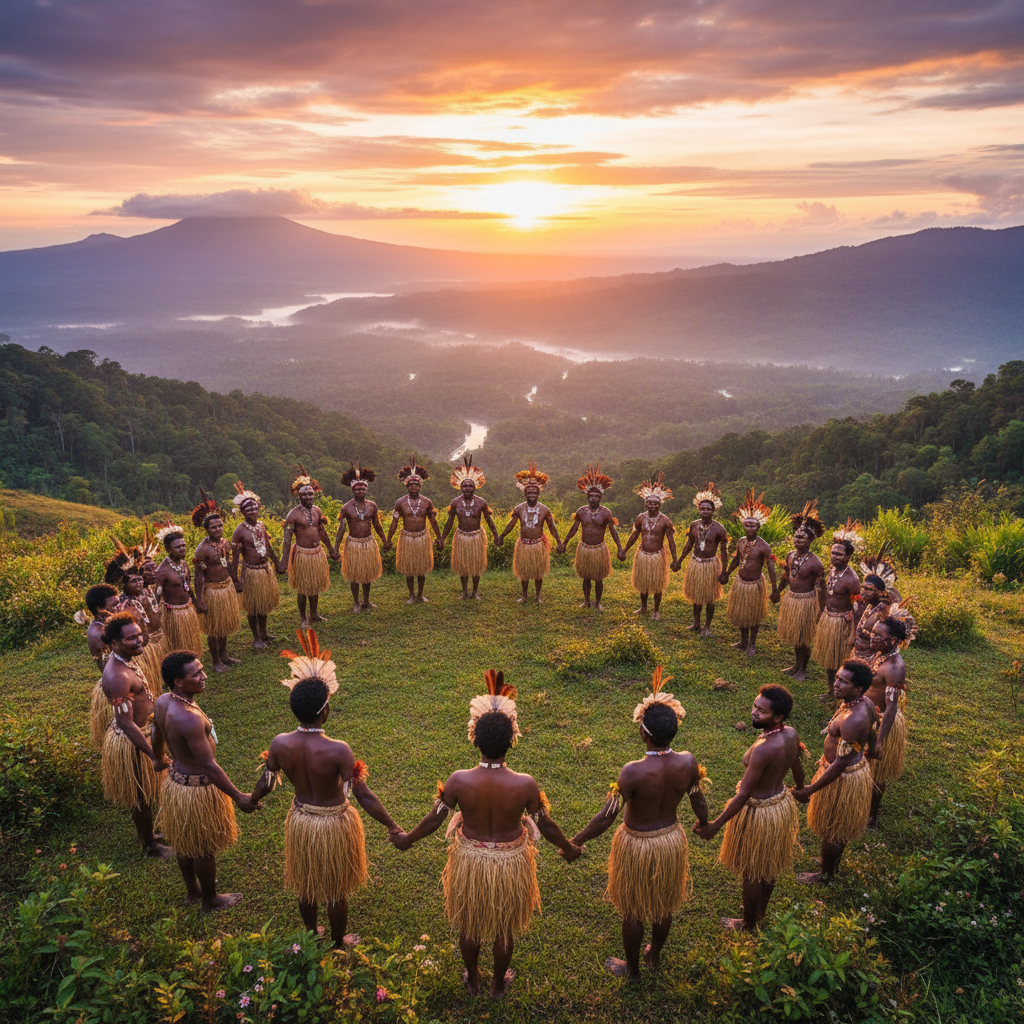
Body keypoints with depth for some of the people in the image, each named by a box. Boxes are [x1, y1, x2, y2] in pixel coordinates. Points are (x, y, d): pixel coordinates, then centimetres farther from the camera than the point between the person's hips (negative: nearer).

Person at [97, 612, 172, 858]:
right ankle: (150, 846, 33)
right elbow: (126, 723, -32)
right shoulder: (117, 676, -33)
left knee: (146, 793, 27)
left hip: (144, 731, 9)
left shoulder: (127, 659, -2)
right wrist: (155, 756, -29)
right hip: (131, 743, -9)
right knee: (141, 797, 12)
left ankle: (147, 831, 49)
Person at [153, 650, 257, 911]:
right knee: (204, 849, 15)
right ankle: (210, 900, 37)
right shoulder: (190, 718, -37)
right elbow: (209, 766, -31)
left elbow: (158, 736, 11)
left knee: (184, 842, 27)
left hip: (176, 779, 8)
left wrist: (158, 760, 33)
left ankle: (192, 891, 49)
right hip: (198, 788, -8)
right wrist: (239, 797, -22)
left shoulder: (162, 701, -9)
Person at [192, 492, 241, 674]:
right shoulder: (202, 549, -21)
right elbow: (199, 576, -19)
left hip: (227, 586, 7)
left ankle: (224, 656, 37)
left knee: (225, 624, 20)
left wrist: (234, 583, 22)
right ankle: (216, 662, 23)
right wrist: (199, 601, -18)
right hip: (212, 590, -7)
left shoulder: (225, 543, -1)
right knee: (214, 628, 7)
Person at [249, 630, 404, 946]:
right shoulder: (337, 750, -33)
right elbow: (364, 796, -28)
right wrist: (393, 828, -17)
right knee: (337, 890, 22)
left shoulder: (280, 744, -21)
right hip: (335, 824, -4)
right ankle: (338, 944, 44)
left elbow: (266, 784, -4)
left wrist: (251, 801, 20)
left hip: (301, 820, 4)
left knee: (306, 884, 29)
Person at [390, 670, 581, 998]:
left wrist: (407, 840, 9)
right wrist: (568, 849, 9)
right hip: (510, 861, 0)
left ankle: (472, 981, 51)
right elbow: (545, 825, -12)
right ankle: (499, 984, 49)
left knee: (469, 924, 27)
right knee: (504, 927, 26)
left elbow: (433, 819, -12)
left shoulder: (459, 781, -27)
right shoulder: (525, 785, -28)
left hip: (470, 859, 1)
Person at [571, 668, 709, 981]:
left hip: (637, 844, -4)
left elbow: (606, 817, -28)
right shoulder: (688, 763, -20)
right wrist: (704, 824, 21)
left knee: (632, 910, 20)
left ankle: (632, 969, 42)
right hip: (671, 840, 5)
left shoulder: (633, 772, -35)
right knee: (663, 904, 28)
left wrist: (576, 842, -14)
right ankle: (655, 956, 52)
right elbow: (699, 803, -2)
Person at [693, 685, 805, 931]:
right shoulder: (791, 734, -13)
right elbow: (797, 767, 7)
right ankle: (761, 911, 51)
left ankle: (748, 924, 37)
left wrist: (715, 826, -26)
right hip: (782, 802, 8)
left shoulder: (762, 750, -37)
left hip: (759, 812, -8)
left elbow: (743, 795, -32)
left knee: (752, 872, 16)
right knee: (769, 864, 28)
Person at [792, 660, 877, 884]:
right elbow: (869, 739, 8)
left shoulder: (852, 720, -37)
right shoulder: (865, 702, -9)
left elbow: (841, 763, -32)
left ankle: (826, 874, 38)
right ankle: (834, 862, 52)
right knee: (841, 826, 30)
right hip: (858, 767, 9)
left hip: (844, 777, -9)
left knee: (832, 829, 15)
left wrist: (810, 790, -25)